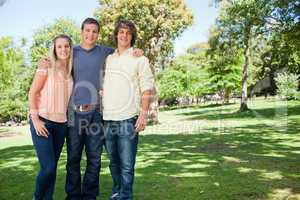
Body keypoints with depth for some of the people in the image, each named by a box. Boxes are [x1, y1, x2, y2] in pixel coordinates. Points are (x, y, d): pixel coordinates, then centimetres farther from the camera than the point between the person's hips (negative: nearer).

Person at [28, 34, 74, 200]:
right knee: (48, 168, -8)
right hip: (43, 122, -5)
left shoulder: (69, 71, 10)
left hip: (61, 124, 5)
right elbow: (32, 93, -7)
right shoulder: (47, 67, -5)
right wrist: (35, 119, -13)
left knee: (52, 167, 9)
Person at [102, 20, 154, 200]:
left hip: (128, 119, -4)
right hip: (108, 119, 4)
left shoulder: (139, 59, 4)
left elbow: (147, 89, -2)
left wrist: (144, 114, -13)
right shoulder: (108, 59, 16)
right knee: (114, 162, 14)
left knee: (127, 165, -3)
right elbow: (102, 87, 18)